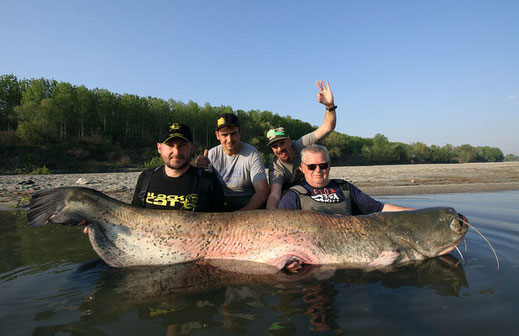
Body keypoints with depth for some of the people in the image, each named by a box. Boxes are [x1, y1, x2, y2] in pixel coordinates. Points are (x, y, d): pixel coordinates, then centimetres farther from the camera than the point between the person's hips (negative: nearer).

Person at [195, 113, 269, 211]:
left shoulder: (252, 154, -7)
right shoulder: (212, 154, 4)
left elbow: (262, 191, -13)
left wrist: (242, 213, -27)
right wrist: (200, 170, -15)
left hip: (248, 206, -4)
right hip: (219, 206, 4)